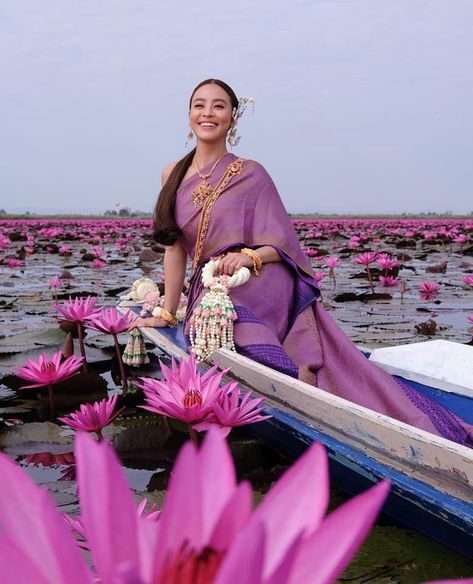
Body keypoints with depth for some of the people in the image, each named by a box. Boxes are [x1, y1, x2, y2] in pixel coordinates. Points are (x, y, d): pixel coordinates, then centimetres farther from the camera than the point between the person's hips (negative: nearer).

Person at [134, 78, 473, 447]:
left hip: (267, 289, -2)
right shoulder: (174, 175, 15)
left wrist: (248, 256, -19)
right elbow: (175, 248, 15)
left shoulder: (250, 174, 7)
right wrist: (167, 314, 12)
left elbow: (280, 243, 3)